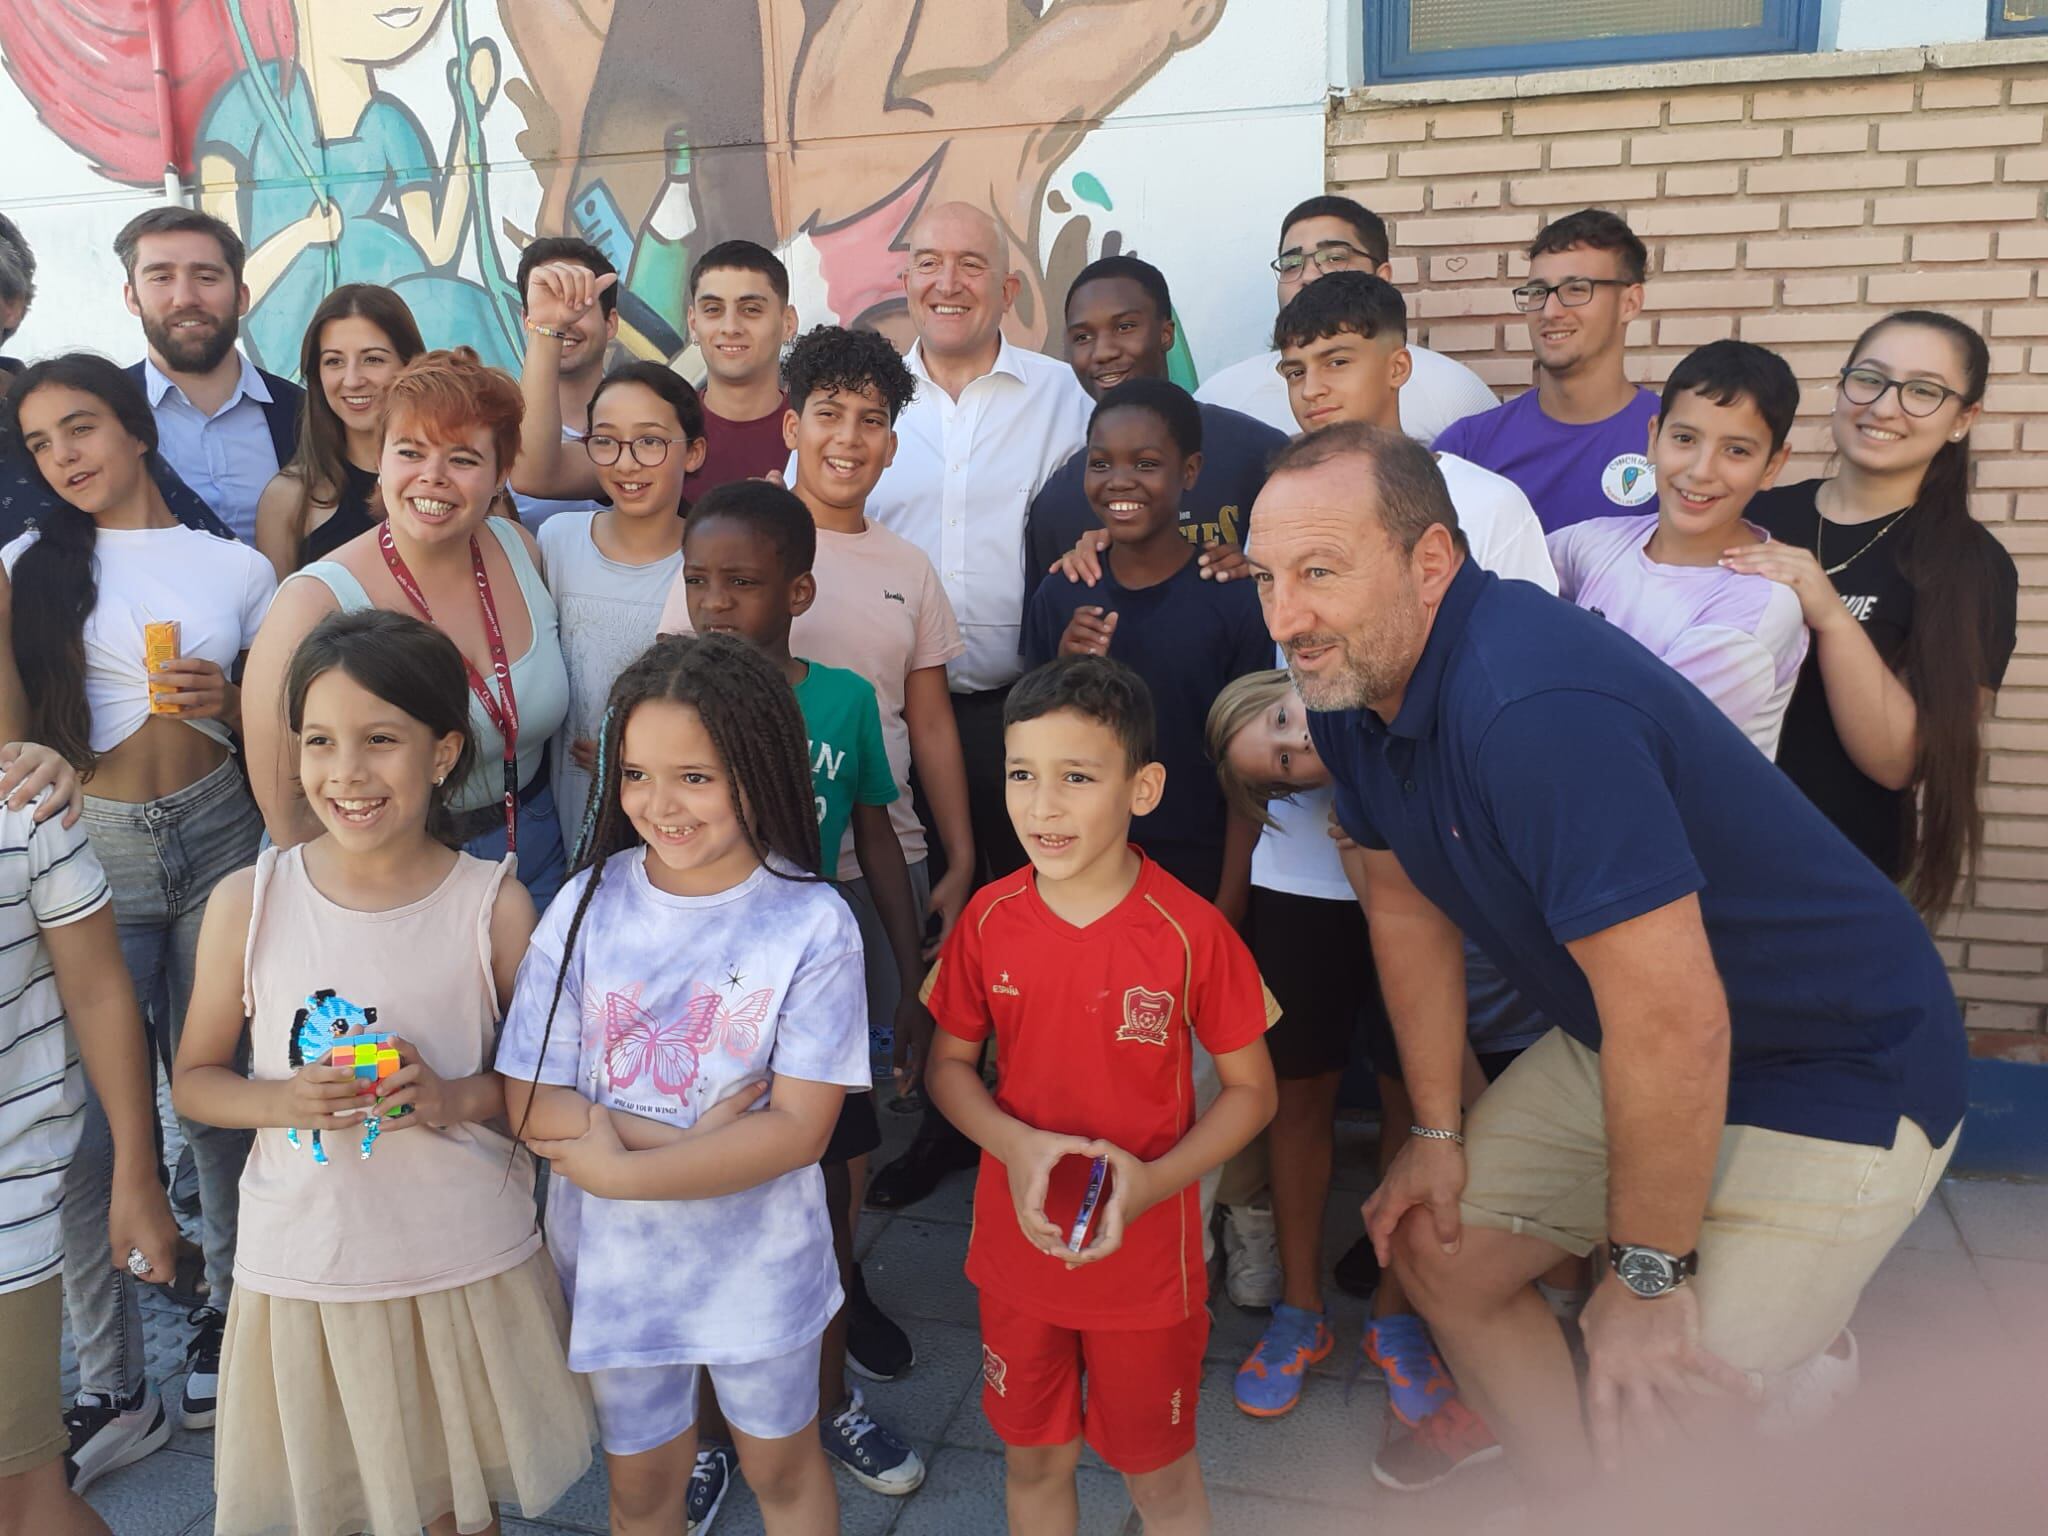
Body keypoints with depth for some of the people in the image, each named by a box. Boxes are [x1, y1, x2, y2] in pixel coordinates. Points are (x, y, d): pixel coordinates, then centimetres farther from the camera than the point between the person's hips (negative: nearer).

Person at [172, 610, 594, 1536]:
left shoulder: (493, 905, -10)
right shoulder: (247, 903, -8)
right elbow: (193, 1079, 3)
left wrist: (457, 1097, -20)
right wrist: (282, 1100, -16)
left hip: (469, 1269, -1)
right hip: (302, 1269, 1)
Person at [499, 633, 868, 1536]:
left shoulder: (813, 924, -18)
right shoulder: (588, 907, -12)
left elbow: (800, 1128, -20)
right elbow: (532, 1105, -13)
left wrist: (620, 1169, -23)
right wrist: (695, 1138, -25)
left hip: (757, 1260, -1)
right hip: (613, 1259, 2)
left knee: (782, 1464, 22)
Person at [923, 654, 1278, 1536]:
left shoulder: (1190, 932, -18)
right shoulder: (989, 920, -10)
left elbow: (1251, 1089, -8)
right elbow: (948, 1063, 2)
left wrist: (1155, 1181, -22)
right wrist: (1014, 1144, -17)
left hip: (1144, 1257, -2)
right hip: (1017, 1247, 3)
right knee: (1032, 1461, 22)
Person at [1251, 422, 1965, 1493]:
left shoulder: (1535, 707, -35)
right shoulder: (1347, 682, -6)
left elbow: (1675, 1023, -33)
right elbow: (1403, 903, 6)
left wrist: (1649, 1277, -20)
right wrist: (1436, 1129, 9)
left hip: (1833, 1074, -8)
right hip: (1623, 1042, 8)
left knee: (1651, 1427, -13)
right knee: (1438, 1251, 12)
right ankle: (1570, 1502, 32)